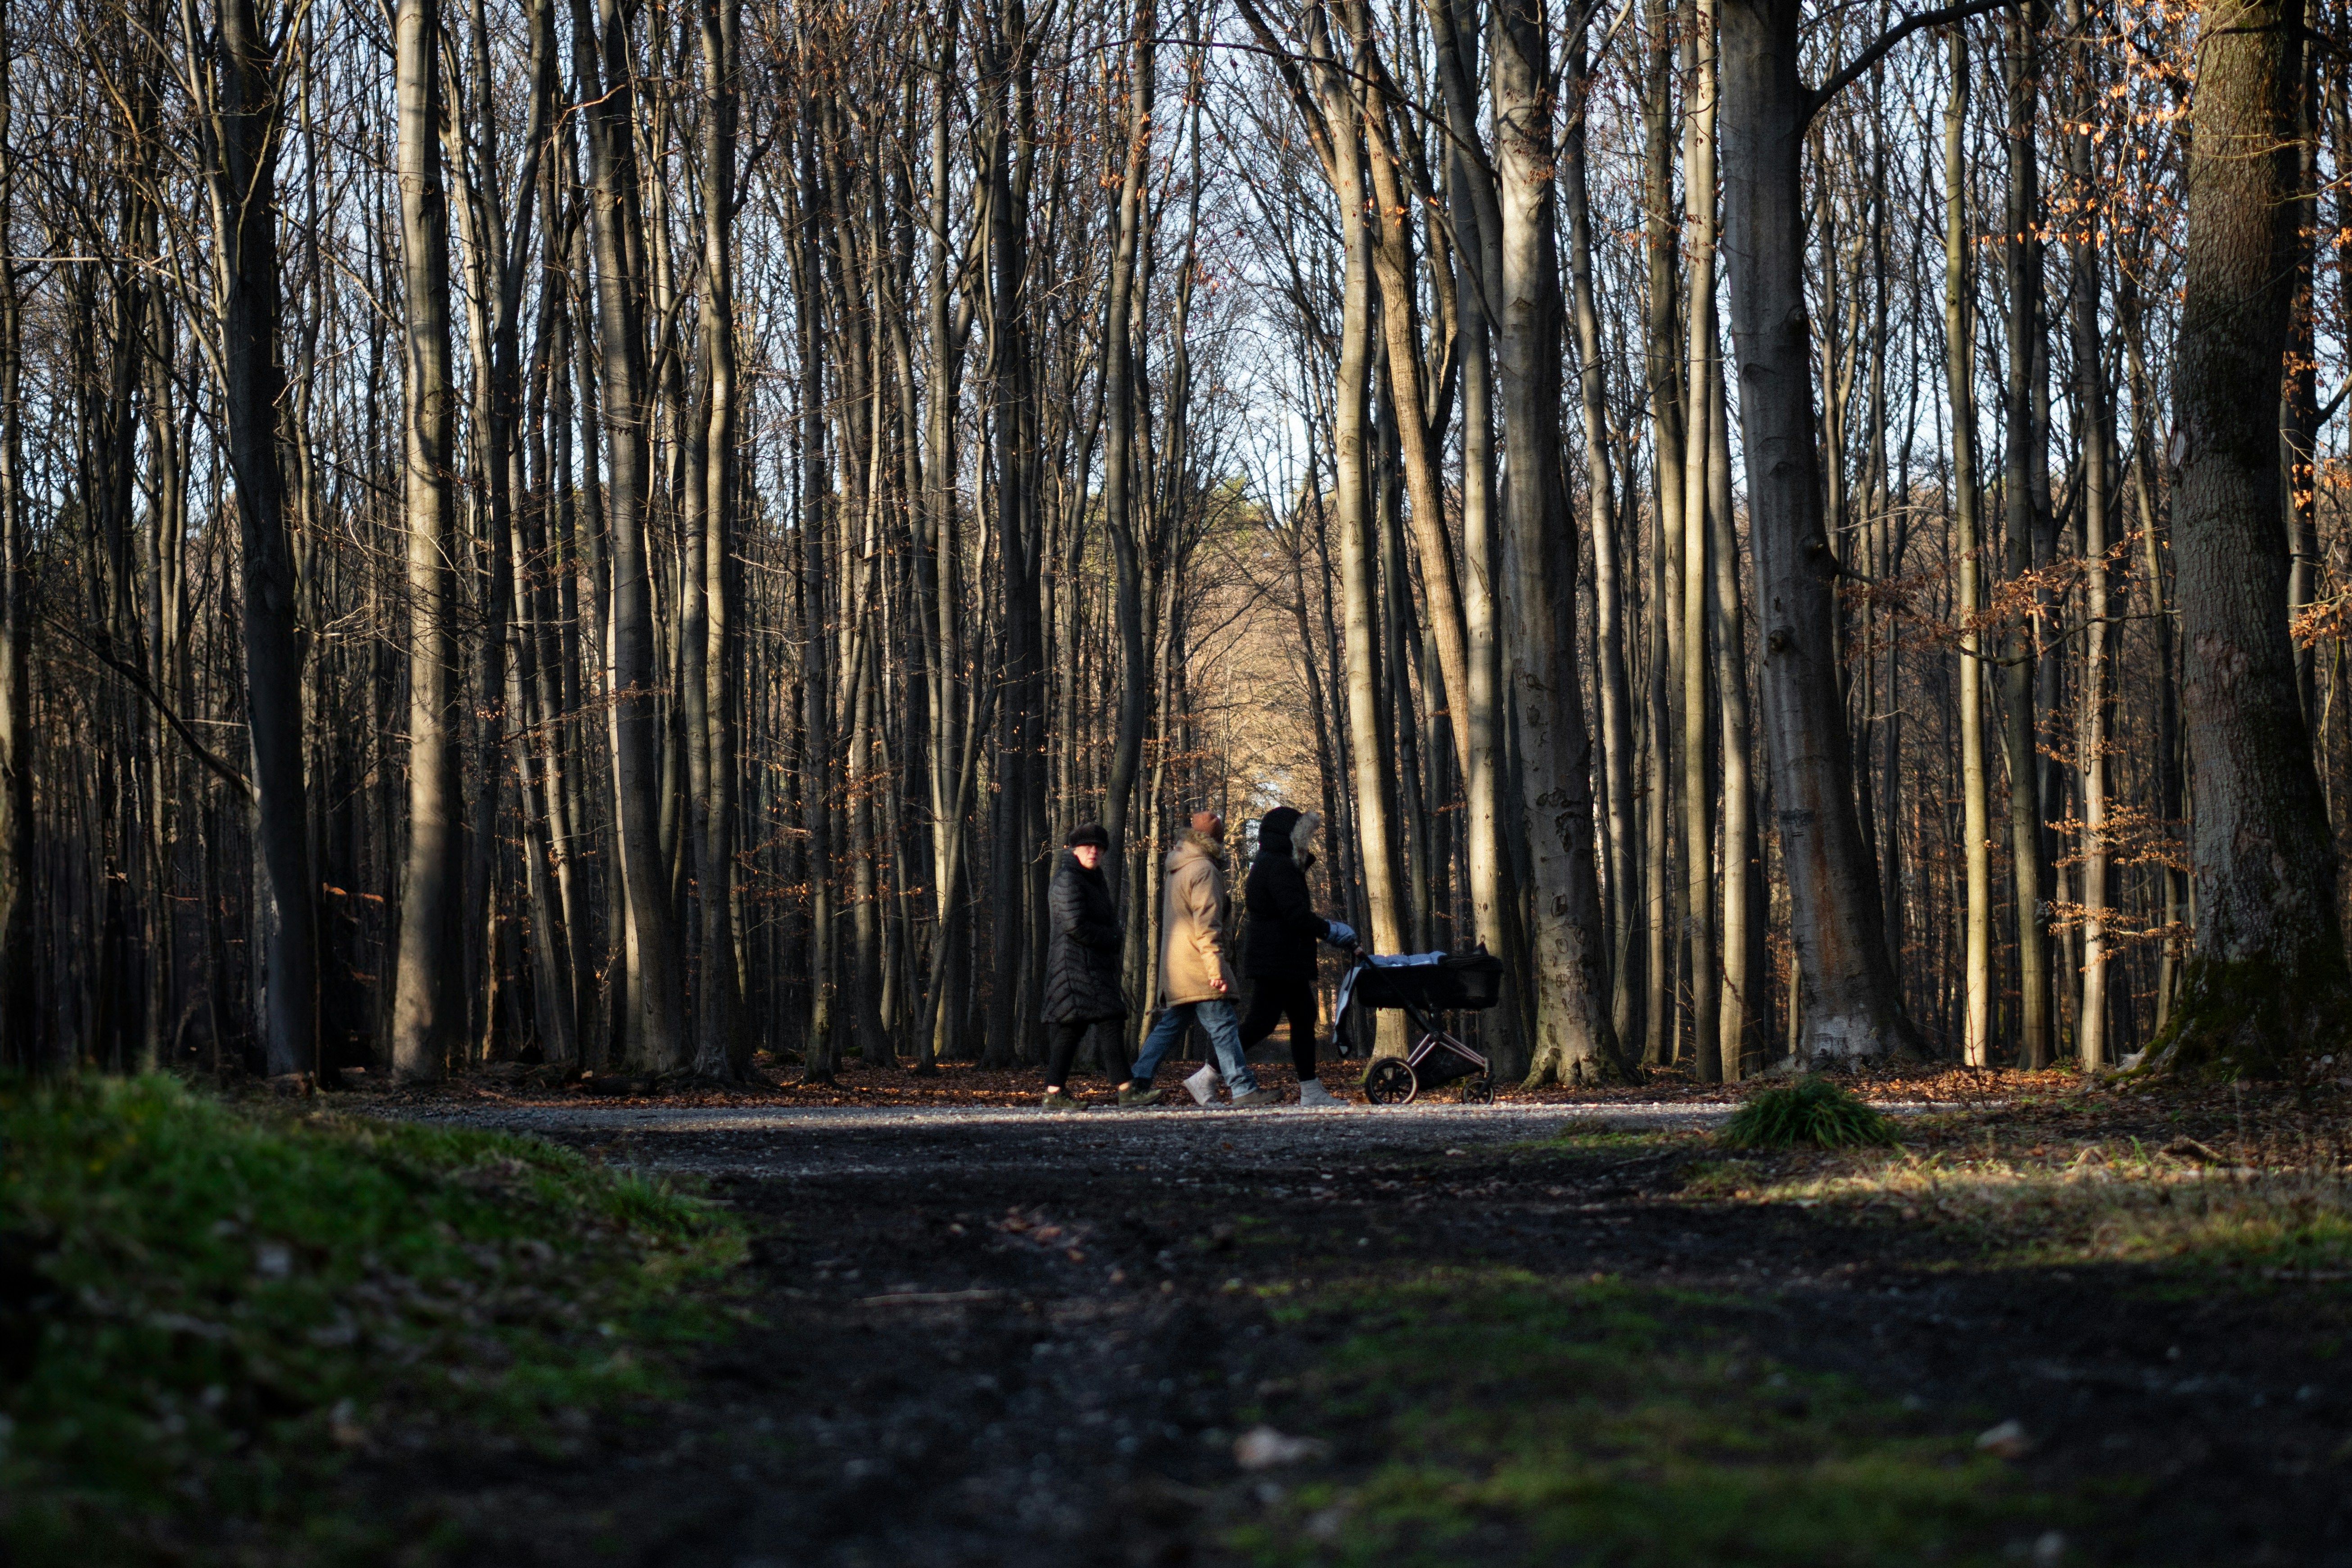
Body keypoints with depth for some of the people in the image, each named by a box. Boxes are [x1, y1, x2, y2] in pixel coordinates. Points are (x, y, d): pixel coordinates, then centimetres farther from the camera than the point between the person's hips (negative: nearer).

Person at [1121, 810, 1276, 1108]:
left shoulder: (1178, 868, 18)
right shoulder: (1204, 870, -12)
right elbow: (1207, 924, -18)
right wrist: (1217, 969, -21)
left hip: (1175, 967, 9)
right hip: (1198, 966, -9)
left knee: (1171, 1025, 12)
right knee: (1223, 1027, -8)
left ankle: (1138, 1080, 7)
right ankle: (1244, 1089, -8)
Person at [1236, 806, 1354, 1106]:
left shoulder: (1272, 864, 18)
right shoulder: (1279, 866, -16)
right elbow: (1296, 914, -23)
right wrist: (1329, 930, -12)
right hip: (1275, 960, -11)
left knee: (1304, 1018, 11)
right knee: (1262, 1022, -11)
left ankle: (1311, 1091, 11)